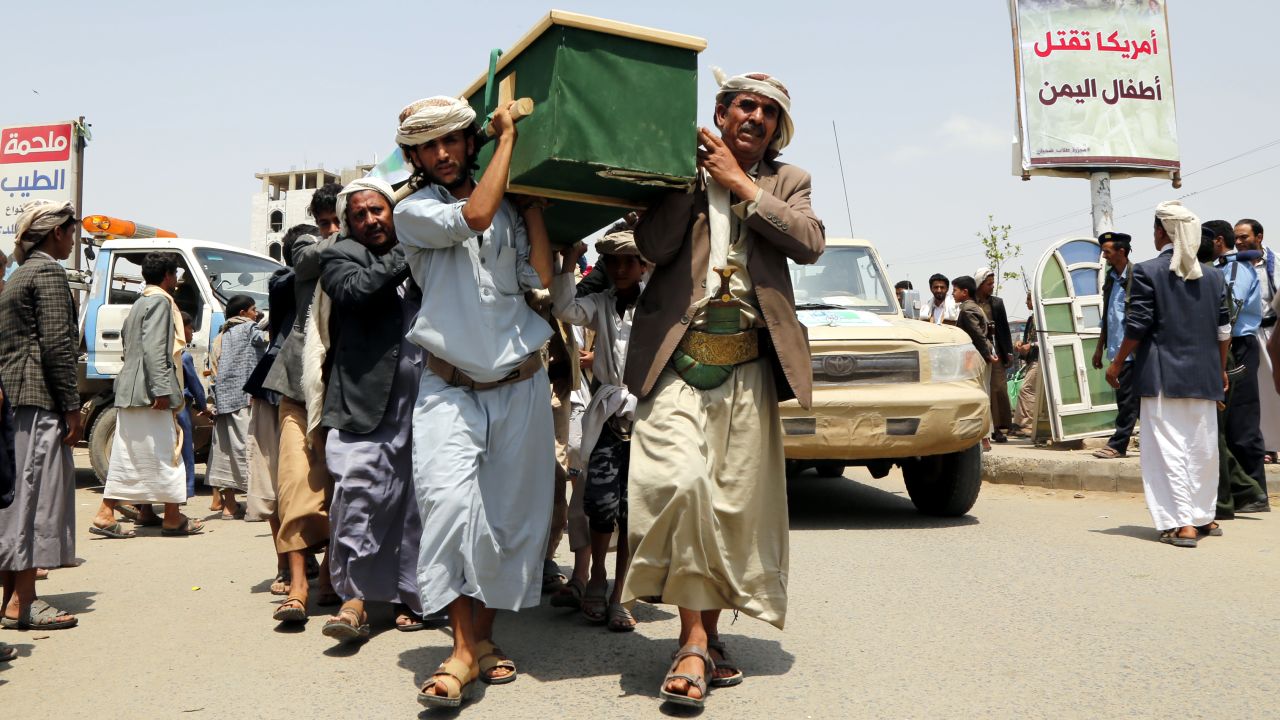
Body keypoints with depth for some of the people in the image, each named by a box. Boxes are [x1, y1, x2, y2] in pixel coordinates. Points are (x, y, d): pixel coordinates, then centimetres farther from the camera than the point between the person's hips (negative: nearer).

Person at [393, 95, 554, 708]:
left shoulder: (509, 209, 11)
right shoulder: (414, 213, 1)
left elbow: (541, 278, -3)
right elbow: (474, 216, -19)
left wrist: (532, 202, -1)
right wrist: (509, 136, -10)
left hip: (520, 385, 3)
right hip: (450, 388, -3)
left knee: (510, 519, 5)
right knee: (450, 504, -21)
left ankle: (483, 635, 21)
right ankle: (462, 650, -13)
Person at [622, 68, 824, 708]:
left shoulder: (786, 182, 16)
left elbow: (810, 244, -3)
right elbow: (653, 245, -6)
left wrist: (739, 183, -3)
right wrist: (691, 170, -5)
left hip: (749, 365, 3)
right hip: (678, 356, -2)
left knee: (736, 503, 4)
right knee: (679, 482, -20)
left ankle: (710, 633, 19)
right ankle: (694, 640, -10)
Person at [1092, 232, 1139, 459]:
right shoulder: (1111, 277, 13)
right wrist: (1099, 347, 19)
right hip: (1117, 349, 8)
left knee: (1127, 399, -4)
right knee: (1129, 399, 12)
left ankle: (1118, 445, 0)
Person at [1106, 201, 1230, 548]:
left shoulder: (1147, 271, -7)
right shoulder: (1212, 275, 8)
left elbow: (1137, 326, -10)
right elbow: (1223, 328, 11)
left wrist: (1117, 364, 1)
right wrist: (1220, 370, 22)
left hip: (1163, 374, -5)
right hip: (1203, 376, 5)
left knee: (1170, 448, -3)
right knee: (1202, 447, 14)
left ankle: (1183, 523, -6)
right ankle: (1204, 516, 24)